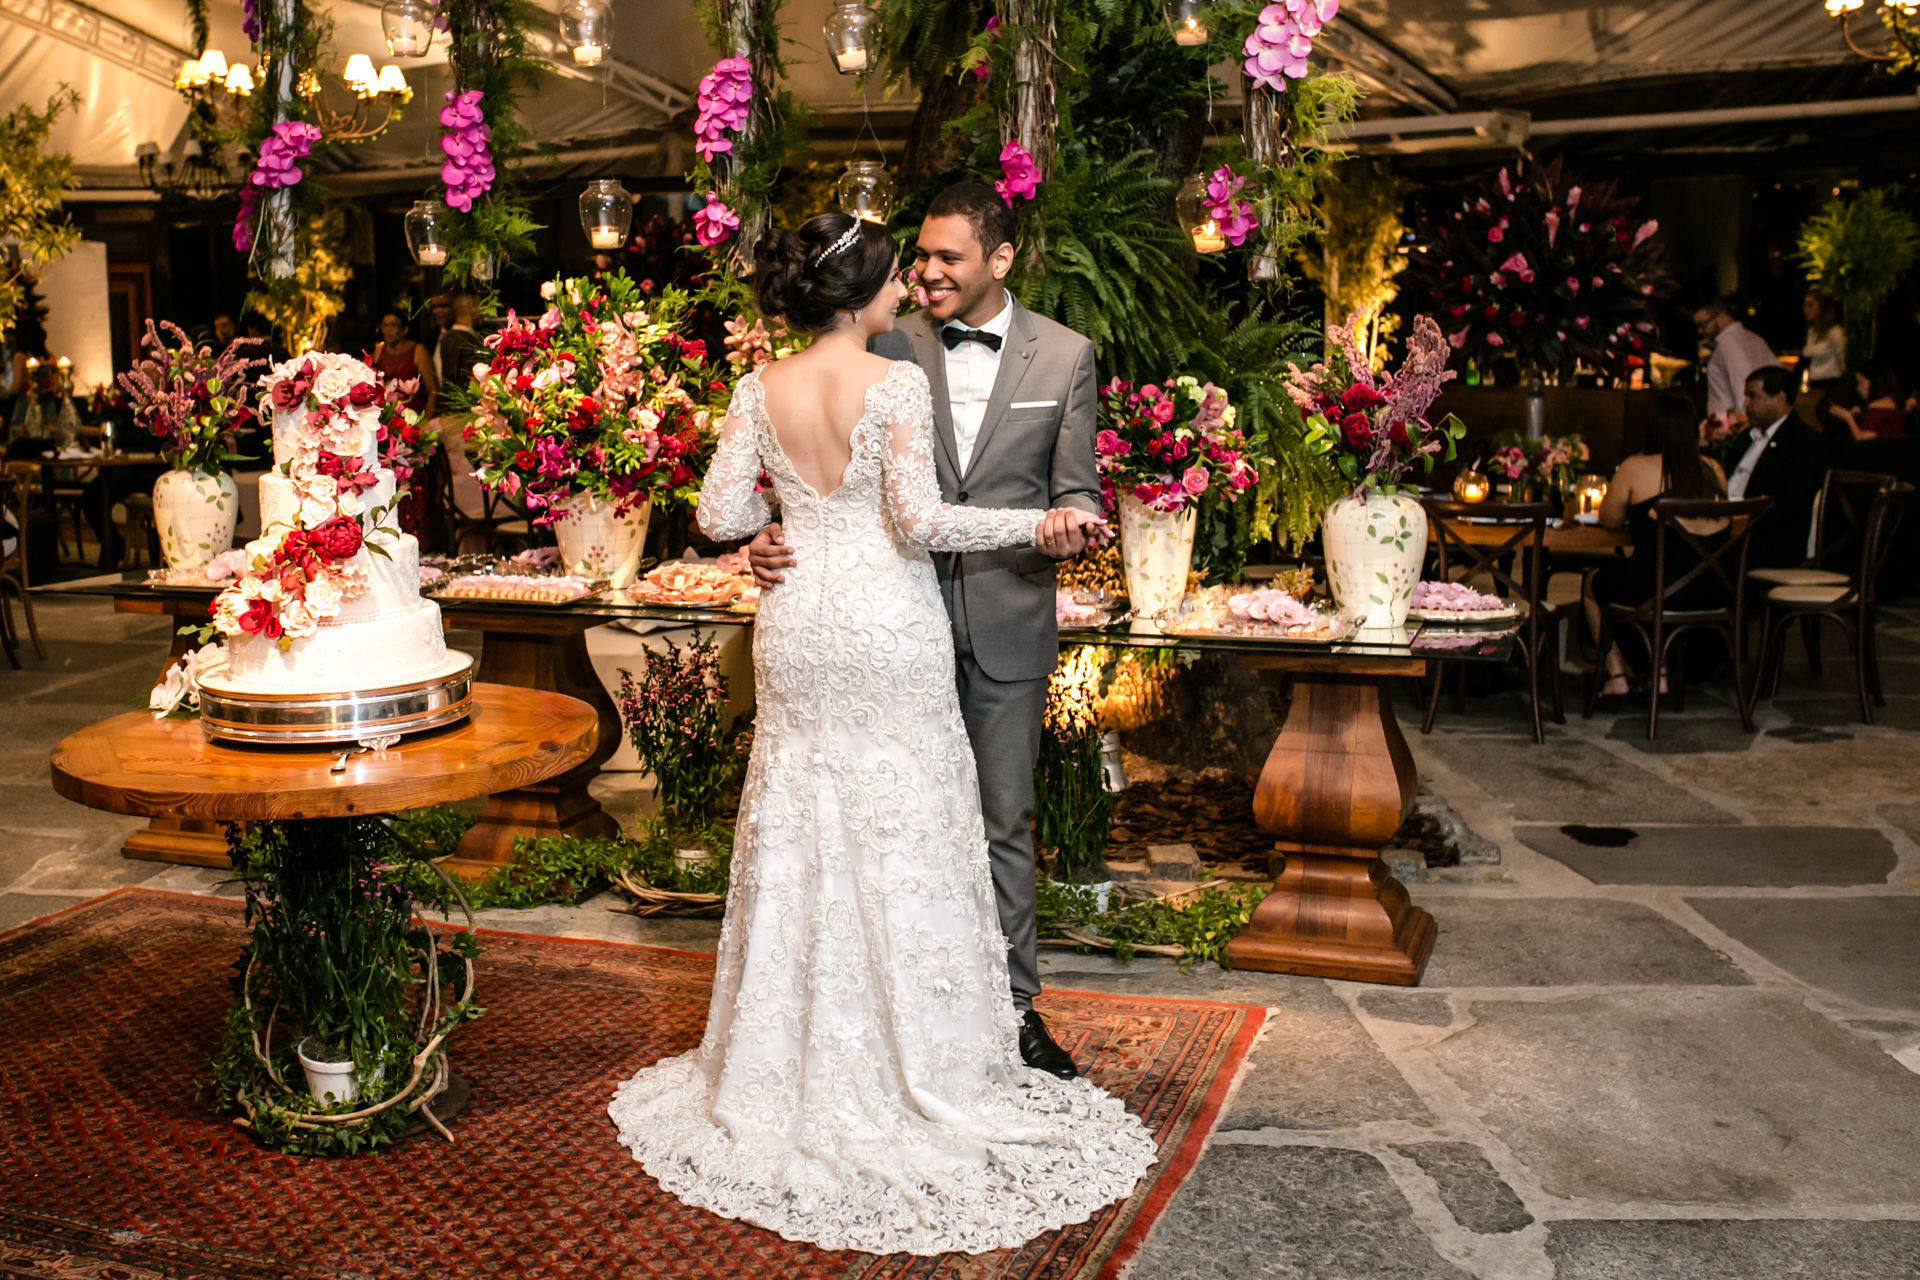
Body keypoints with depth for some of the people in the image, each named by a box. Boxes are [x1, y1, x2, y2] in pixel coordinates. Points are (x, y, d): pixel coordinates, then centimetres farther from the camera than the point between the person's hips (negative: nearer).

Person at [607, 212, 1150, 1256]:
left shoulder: (760, 391, 2)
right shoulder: (897, 382, -12)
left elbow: (719, 516, 0)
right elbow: (919, 520, -18)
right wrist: (1039, 522, -8)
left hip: (799, 625, 4)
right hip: (887, 630, -4)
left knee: (800, 833, 13)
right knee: (901, 837, 6)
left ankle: (798, 1062, 25)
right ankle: (913, 1062, 17)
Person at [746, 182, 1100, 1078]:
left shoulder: (1064, 356, 1)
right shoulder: (891, 348, 1)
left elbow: (1076, 490, 3)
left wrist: (1069, 526, -20)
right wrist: (778, 537, -15)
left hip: (1008, 624, 0)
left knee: (1003, 819, 8)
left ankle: (1013, 1004, 24)